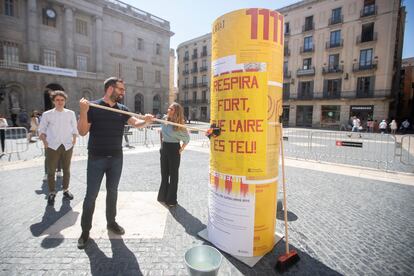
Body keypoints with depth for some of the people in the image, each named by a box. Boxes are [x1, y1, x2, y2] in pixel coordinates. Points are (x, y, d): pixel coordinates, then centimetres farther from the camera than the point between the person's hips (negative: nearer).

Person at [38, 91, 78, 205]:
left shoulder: (70, 113, 4)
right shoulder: (47, 114, 1)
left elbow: (74, 128, 9)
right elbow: (42, 129, 7)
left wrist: (74, 139, 0)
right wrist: (44, 141, -4)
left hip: (67, 146, 1)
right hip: (52, 146, -1)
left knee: (66, 169, 11)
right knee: (51, 171, 3)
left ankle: (66, 190, 27)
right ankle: (52, 192, 19)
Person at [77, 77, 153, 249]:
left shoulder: (122, 109, 4)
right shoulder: (93, 107, -8)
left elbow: (135, 123, -6)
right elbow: (82, 132, -11)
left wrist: (145, 121, -28)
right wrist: (83, 111, -25)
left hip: (116, 158, 4)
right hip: (96, 158, -4)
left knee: (112, 191, 15)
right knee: (91, 195, 4)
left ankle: (111, 222, 32)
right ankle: (85, 230, 21)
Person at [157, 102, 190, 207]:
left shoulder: (179, 125, -13)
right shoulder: (165, 120, 1)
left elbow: (187, 138, -3)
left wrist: (181, 149, -4)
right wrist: (162, 144, 13)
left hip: (174, 149, -5)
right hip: (164, 148, 6)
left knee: (173, 174, 5)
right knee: (164, 173, 16)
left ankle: (171, 199, 18)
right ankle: (163, 196, 33)